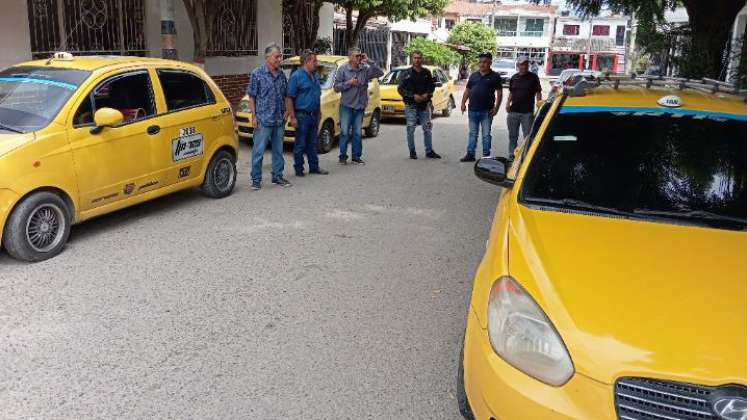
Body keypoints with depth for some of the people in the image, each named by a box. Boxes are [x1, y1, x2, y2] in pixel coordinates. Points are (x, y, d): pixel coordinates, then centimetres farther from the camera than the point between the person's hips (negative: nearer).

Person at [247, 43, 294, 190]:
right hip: (263, 120, -5)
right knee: (259, 151, -1)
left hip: (280, 120, 5)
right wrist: (254, 116, -10)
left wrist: (291, 115, 9)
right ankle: (256, 179, 6)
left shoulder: (281, 74, 10)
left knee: (278, 150, 12)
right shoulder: (257, 74, -4)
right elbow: (251, 97, -4)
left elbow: (287, 96, 15)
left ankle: (277, 176, 22)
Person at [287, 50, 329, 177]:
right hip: (302, 115, -7)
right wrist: (293, 117, -17)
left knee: (312, 143, 14)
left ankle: (314, 167, 22)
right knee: (300, 144, 0)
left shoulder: (315, 76, 13)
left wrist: (318, 114, 16)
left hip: (314, 115, 7)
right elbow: (290, 97, -12)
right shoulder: (297, 76, -10)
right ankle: (298, 169, 9)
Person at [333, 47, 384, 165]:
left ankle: (356, 156, 16)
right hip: (347, 106, -2)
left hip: (360, 106, 2)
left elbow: (380, 73, -7)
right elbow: (336, 87, -3)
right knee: (344, 132, -2)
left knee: (357, 133, 8)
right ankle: (343, 156, 8)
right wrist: (349, 83, -15)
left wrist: (369, 62, -12)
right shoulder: (343, 69, -2)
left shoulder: (365, 69, 3)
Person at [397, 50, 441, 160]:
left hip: (425, 105, 3)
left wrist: (427, 94, -6)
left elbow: (432, 86, 15)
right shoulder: (406, 73, -3)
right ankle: (412, 152, 9)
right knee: (411, 129, -1)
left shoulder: (427, 73, 7)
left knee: (427, 128, 5)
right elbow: (400, 89, -6)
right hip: (411, 105, -3)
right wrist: (413, 96, -16)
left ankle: (429, 151, 14)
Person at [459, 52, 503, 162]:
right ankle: (470, 154, 15)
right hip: (473, 110, 4)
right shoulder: (473, 75, 11)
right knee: (472, 133, 10)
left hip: (487, 111, -4)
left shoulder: (495, 76, 1)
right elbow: (467, 90, 15)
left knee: (486, 134, 2)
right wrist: (463, 103, 4)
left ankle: (486, 156, 8)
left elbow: (499, 93, -2)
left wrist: (496, 107, -11)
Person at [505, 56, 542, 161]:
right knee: (512, 136, 10)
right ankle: (511, 155, 20)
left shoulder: (533, 77, -1)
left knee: (528, 136, 1)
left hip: (527, 112, -4)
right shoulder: (514, 78, 10)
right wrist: (508, 102, 2)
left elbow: (538, 93, -1)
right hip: (513, 111, 4)